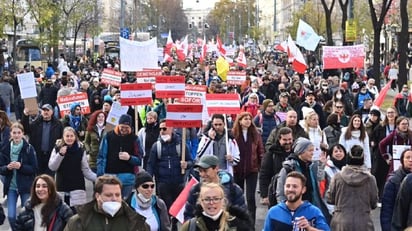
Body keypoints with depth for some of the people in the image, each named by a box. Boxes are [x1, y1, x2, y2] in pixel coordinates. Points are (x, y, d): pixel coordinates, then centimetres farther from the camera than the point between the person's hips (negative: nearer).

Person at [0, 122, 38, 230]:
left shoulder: (29, 149, -5)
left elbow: (34, 169, -5)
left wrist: (20, 166, -20)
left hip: (25, 186, -2)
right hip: (11, 186, 2)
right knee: (11, 216, -5)